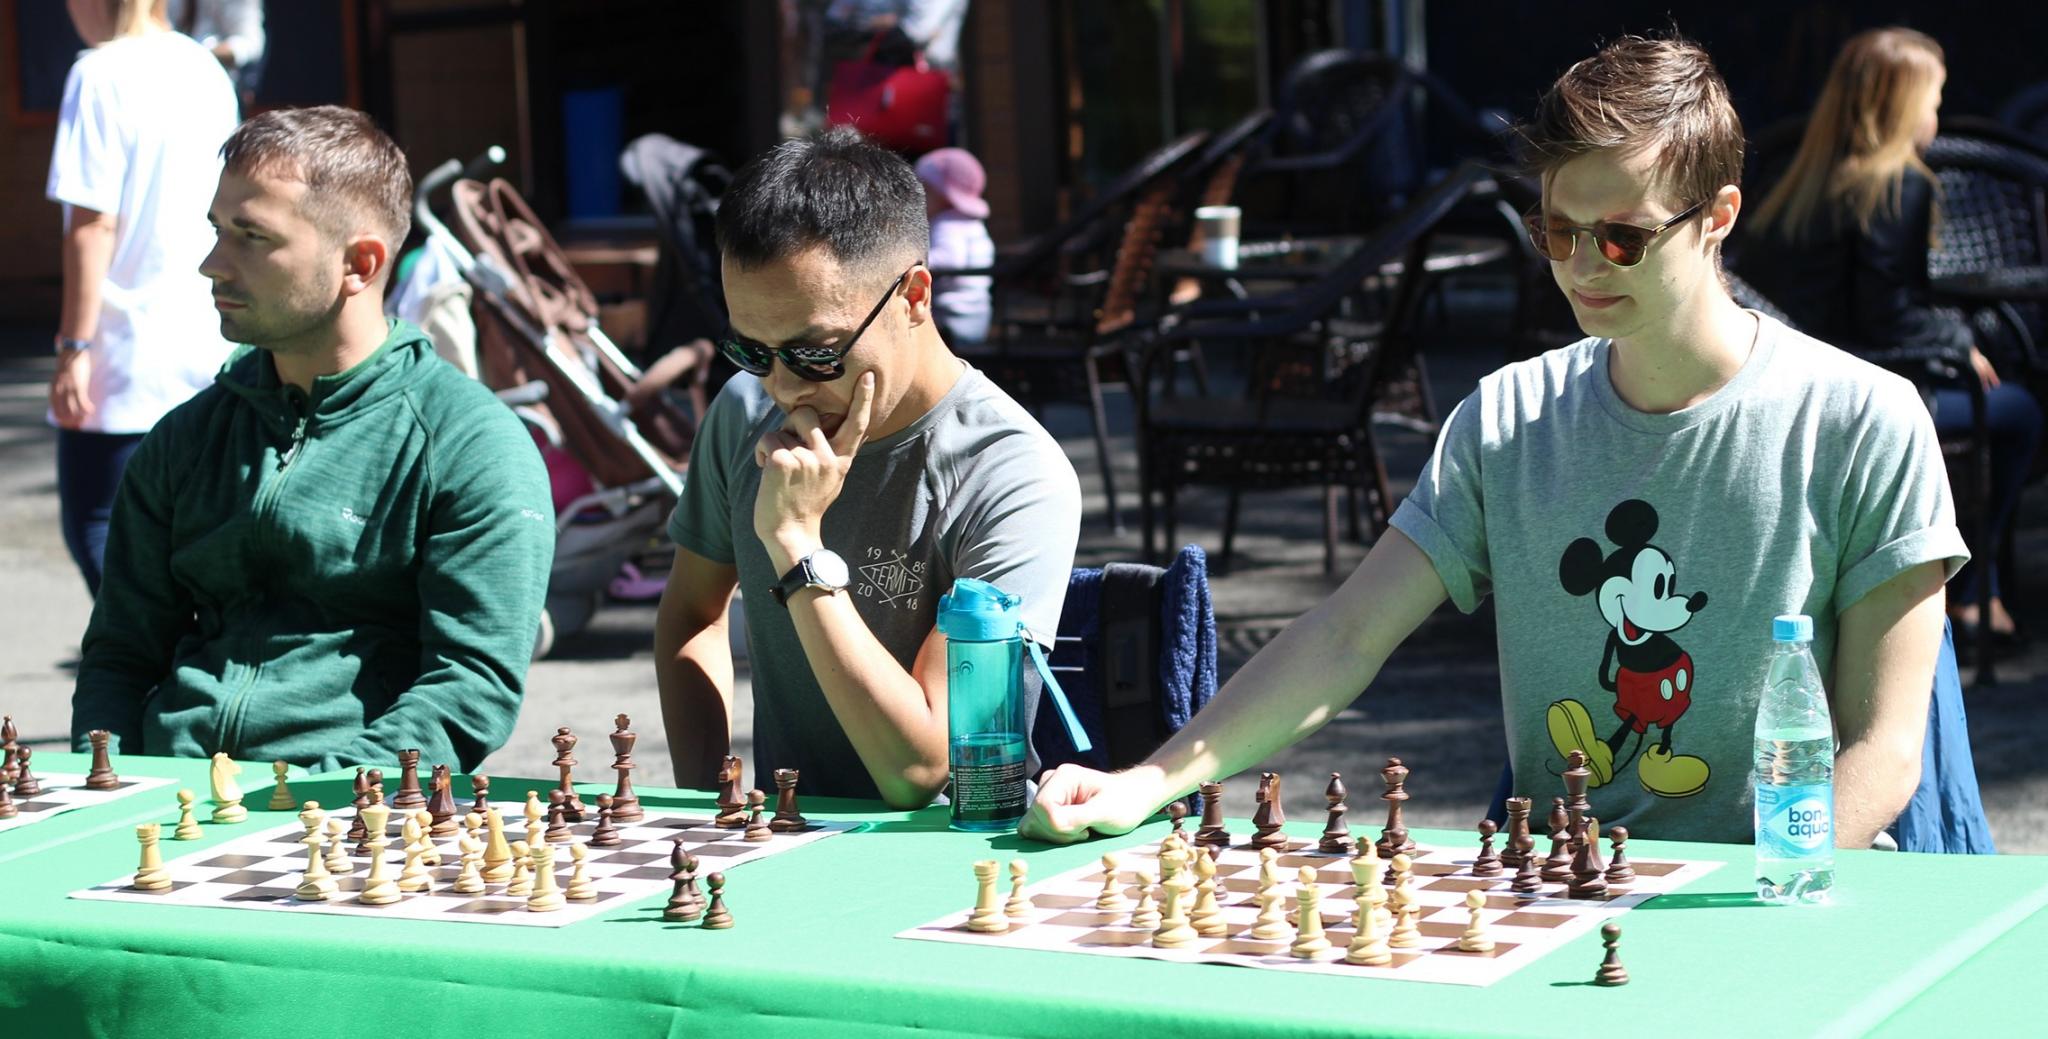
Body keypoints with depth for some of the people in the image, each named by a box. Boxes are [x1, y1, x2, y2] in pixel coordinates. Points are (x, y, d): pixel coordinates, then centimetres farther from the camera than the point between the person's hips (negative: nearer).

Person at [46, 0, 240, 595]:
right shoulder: (205, 71, 9)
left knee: (97, 529, 1)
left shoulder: (101, 76, -12)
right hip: (210, 353, 7)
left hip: (126, 362, -7)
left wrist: (74, 347, -13)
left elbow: (94, 225, -16)